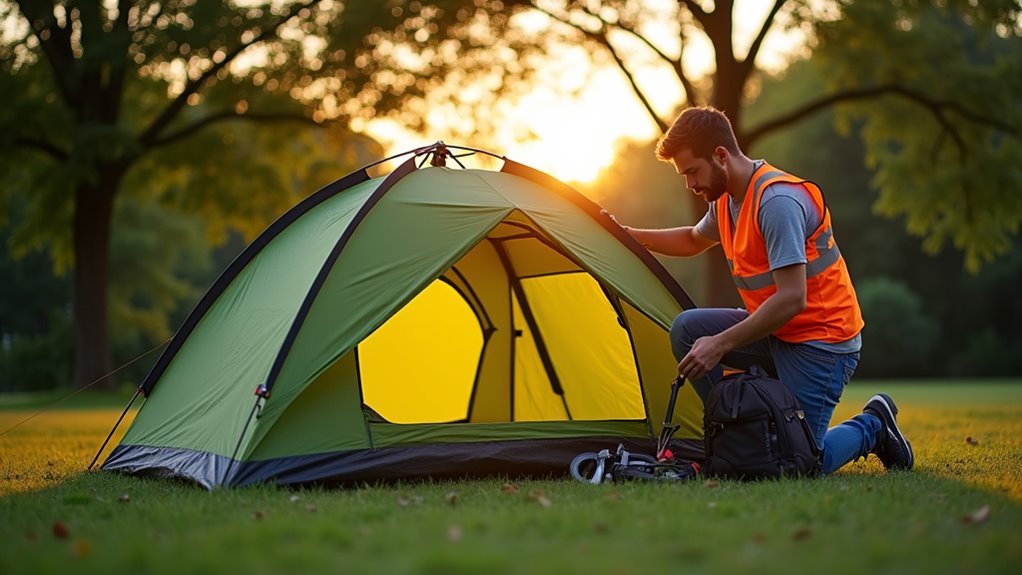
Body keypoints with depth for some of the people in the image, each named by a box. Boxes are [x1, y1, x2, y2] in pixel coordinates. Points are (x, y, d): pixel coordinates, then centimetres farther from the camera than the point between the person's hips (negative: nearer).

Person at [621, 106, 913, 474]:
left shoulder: (778, 200, -24)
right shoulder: (727, 198, 5)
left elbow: (792, 299, -28)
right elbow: (695, 241, 29)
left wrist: (720, 344, -25)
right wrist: (630, 236, 16)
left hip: (823, 338, -9)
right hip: (775, 331, 9)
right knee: (686, 329, -6)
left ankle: (872, 426, 14)